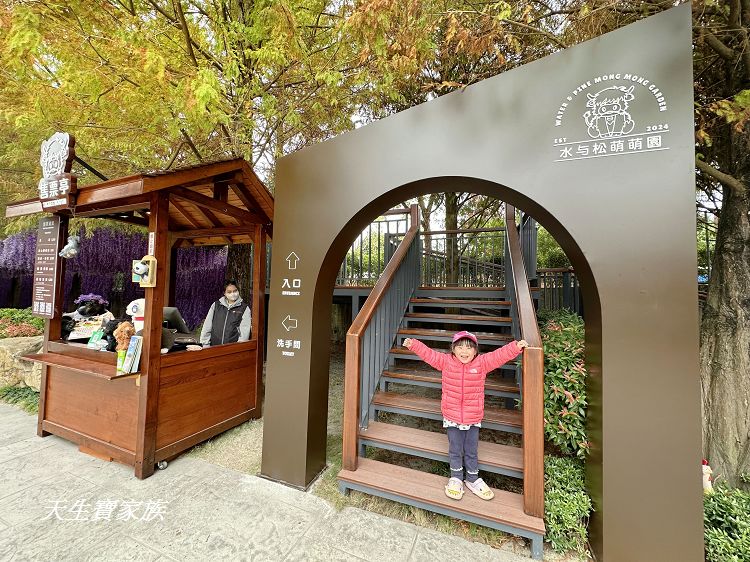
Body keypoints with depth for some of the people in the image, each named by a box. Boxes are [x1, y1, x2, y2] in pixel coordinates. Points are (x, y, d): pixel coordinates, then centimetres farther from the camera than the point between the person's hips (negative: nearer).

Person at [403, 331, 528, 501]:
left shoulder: (482, 363, -9)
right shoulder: (446, 361, -10)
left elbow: (500, 355, -15)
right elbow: (428, 354, -10)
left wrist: (517, 346, -28)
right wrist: (413, 344, -19)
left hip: (474, 418, 1)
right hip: (452, 417, 0)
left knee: (471, 451, 17)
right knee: (455, 450, 14)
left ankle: (473, 479, 39)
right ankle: (456, 478, 36)